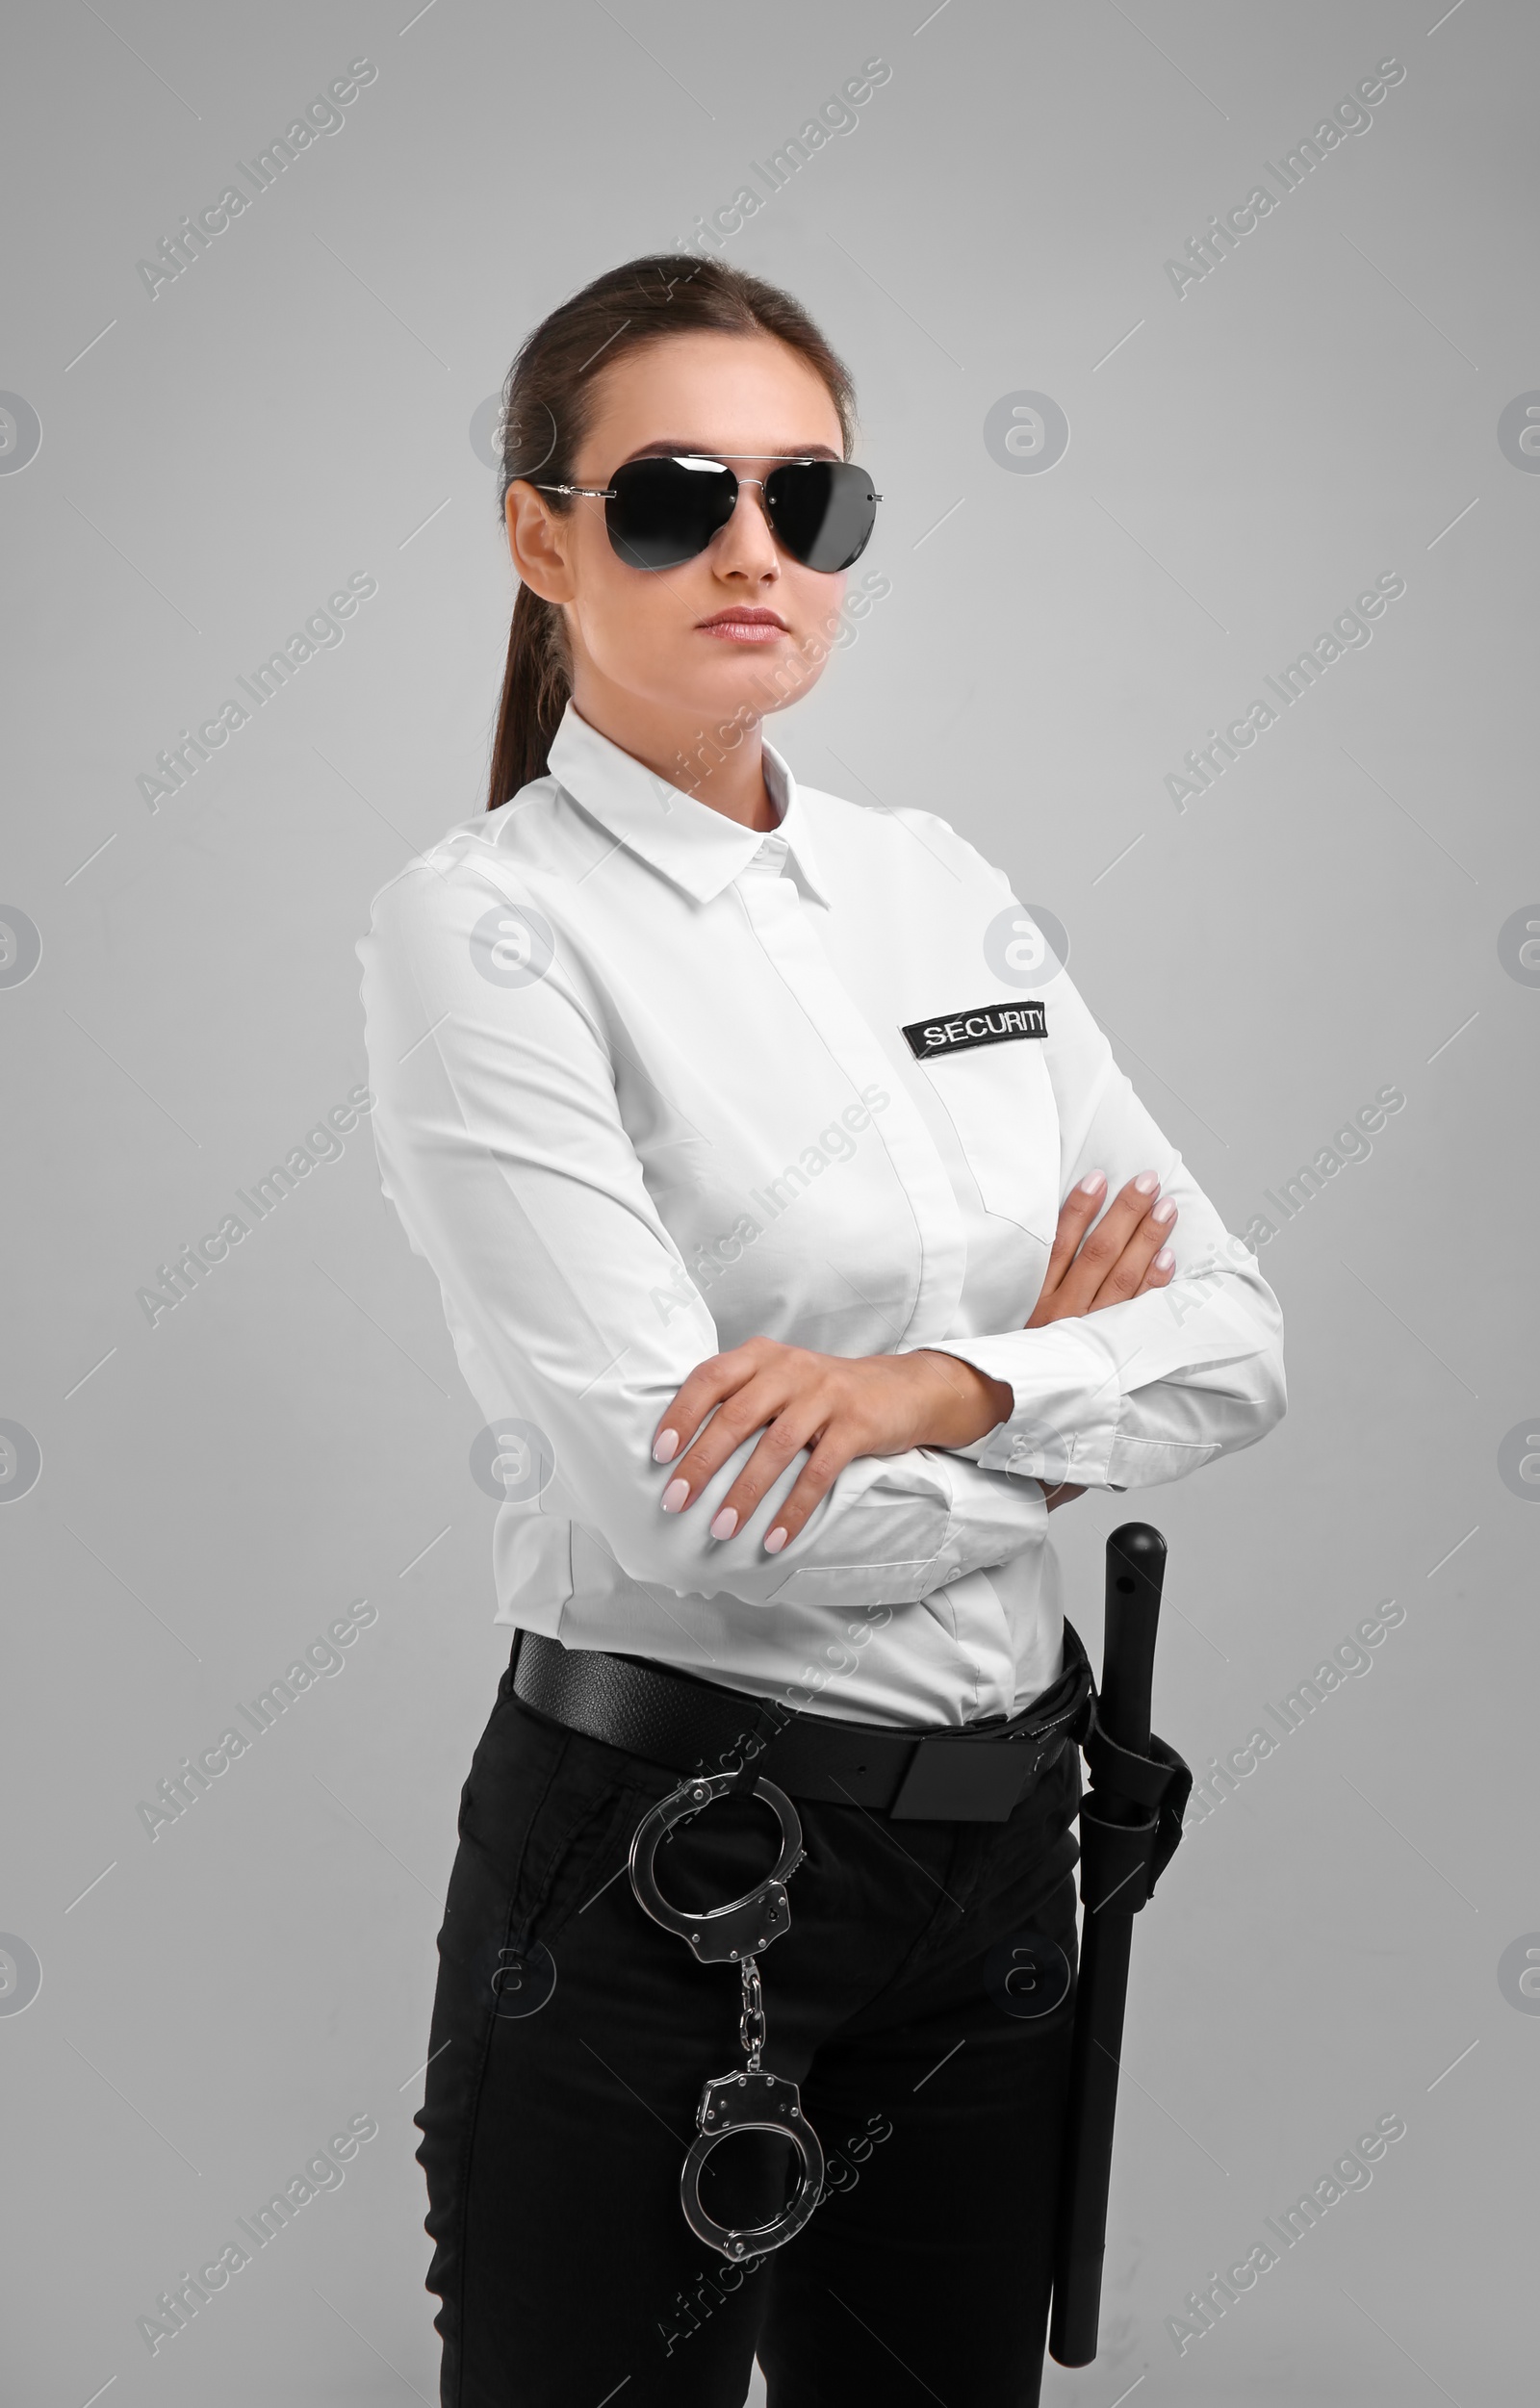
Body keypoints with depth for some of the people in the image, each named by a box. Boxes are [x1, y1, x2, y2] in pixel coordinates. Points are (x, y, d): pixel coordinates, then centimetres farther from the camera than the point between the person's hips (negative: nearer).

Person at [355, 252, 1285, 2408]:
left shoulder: (939, 880, 7)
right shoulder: (489, 927, -12)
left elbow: (1237, 1331, 2)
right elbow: (693, 1504, -21)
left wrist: (943, 1386, -18)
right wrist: (1064, 1400, -5)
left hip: (1000, 1850, 6)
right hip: (666, 1880, -6)